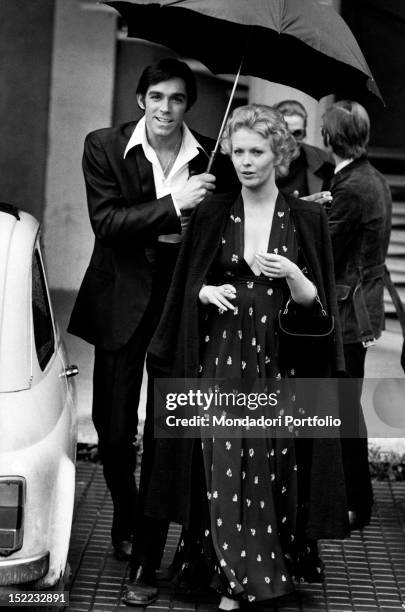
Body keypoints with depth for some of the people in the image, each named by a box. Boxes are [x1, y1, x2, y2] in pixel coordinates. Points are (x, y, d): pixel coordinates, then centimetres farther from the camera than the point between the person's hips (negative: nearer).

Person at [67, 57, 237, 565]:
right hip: (122, 298, 0)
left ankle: (152, 533, 22)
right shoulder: (104, 147, -5)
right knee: (114, 427, 8)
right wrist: (174, 205, -24)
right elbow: (105, 222, -15)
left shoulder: (212, 158, -2)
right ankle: (127, 518, 32)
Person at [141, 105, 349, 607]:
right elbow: (189, 287, 12)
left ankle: (278, 563, 20)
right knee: (225, 469, -3)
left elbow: (312, 301, 1)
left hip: (281, 363, 0)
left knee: (276, 468, 1)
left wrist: (290, 274, -18)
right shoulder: (211, 216, 5)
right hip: (222, 358, 1)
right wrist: (209, 293, -9)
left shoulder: (306, 218, 2)